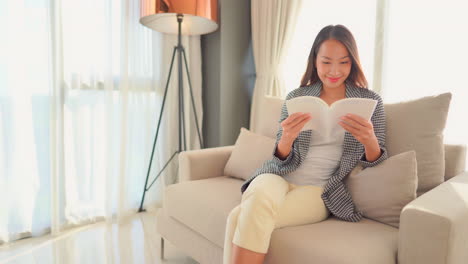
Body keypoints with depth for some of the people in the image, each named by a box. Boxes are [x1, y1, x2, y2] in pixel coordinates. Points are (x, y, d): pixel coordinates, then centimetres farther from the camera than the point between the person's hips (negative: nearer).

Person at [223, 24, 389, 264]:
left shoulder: (370, 101, 4)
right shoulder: (295, 98, 6)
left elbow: (375, 163, 1)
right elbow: (283, 160, 3)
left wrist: (369, 140, -22)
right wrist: (286, 139, -22)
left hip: (319, 189, -2)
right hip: (280, 177, 2)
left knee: (242, 217, -27)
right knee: (259, 197, -34)